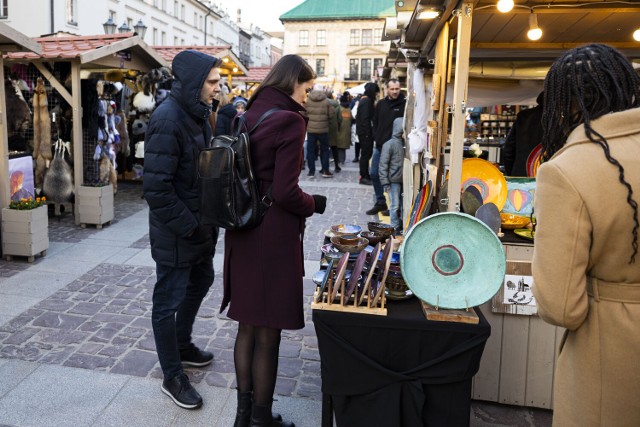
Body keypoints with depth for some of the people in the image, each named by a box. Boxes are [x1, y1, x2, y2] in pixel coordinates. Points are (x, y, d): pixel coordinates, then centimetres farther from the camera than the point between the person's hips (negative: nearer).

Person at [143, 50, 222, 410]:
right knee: (170, 300, 5)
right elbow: (157, 187, -26)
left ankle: (182, 345, 45)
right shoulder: (168, 120, -22)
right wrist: (189, 226, -19)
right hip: (176, 232, -9)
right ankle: (173, 376, 22)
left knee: (201, 282, 23)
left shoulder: (198, 113, 7)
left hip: (200, 222, 10)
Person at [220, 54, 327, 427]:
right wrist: (314, 204, -2)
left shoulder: (249, 116, 8)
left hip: (243, 230, 8)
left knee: (248, 327, 18)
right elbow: (285, 191, -19)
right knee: (268, 333, 7)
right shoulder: (290, 120, -15)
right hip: (273, 235, -8)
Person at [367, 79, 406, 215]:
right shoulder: (381, 104, 9)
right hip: (379, 146, 6)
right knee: (374, 174, 10)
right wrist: (376, 137, 3)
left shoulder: (404, 104, -8)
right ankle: (380, 202, 24)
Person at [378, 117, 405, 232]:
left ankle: (402, 226, 20)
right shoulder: (389, 144, -7)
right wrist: (385, 183, -11)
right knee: (395, 205, 0)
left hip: (405, 180, 4)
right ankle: (395, 228, 12)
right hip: (394, 181, -4)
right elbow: (383, 165, -8)